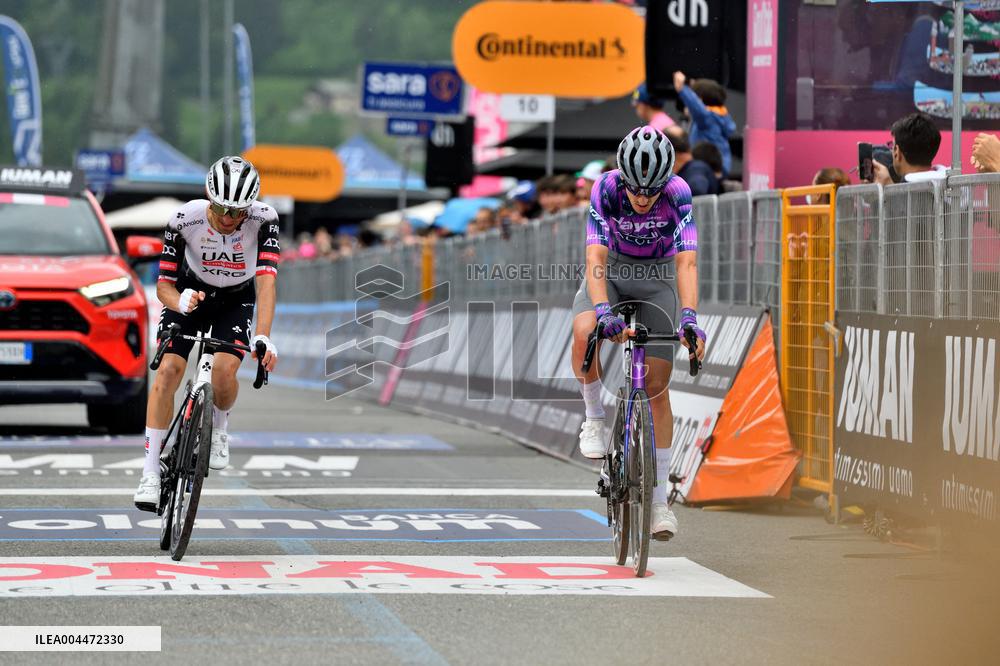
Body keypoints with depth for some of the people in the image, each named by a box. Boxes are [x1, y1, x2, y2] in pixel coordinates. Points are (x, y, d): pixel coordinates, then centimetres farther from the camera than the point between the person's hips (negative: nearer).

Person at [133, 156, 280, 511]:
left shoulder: (263, 220, -30)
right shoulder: (185, 220, -29)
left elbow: (266, 282, -39)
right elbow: (164, 284, -21)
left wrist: (263, 338, -52)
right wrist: (180, 302, -45)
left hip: (236, 301, 0)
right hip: (189, 295, 0)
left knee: (224, 369, -24)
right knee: (168, 370, -18)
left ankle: (219, 428, 12)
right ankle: (150, 474, -13)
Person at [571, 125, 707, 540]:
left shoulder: (678, 193, -27)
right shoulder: (606, 188, -27)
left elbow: (686, 262, -34)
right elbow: (595, 259, -34)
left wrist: (690, 318, -49)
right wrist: (603, 311, -50)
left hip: (656, 279, 0)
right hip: (611, 272, 0)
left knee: (656, 388, -5)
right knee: (584, 333, -34)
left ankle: (659, 500, 2)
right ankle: (594, 419, -8)